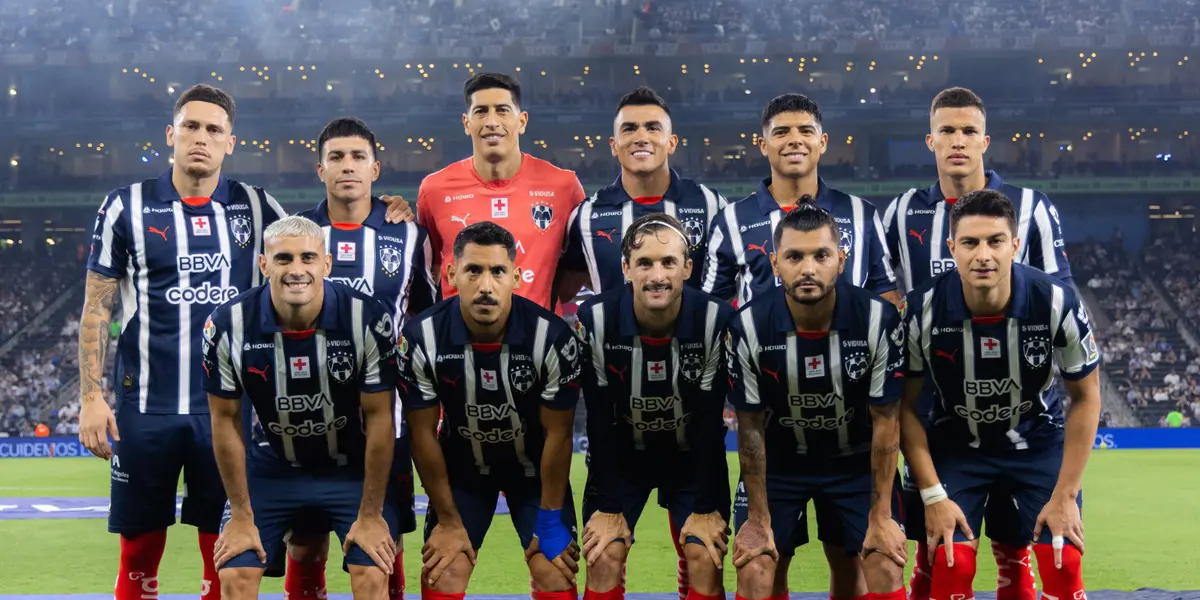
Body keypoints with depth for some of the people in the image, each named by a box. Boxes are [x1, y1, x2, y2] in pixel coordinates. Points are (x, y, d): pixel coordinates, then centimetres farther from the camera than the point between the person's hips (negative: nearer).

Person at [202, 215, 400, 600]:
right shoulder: (227, 325, -19)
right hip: (271, 467, 1)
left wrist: (370, 515, -11)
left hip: (353, 467, -1)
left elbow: (379, 417, -14)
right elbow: (226, 419, -8)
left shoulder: (370, 320, -23)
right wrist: (241, 516, -5)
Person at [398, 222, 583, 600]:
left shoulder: (553, 337, -27)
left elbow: (557, 434, -15)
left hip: (534, 467, 0)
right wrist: (448, 521, -9)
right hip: (462, 466, 1)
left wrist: (550, 521, -10)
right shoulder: (421, 339, -24)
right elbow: (423, 434, -13)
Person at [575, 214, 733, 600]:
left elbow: (710, 422, -17)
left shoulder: (717, 321, -25)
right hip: (622, 455, 0)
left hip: (693, 456, 0)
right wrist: (607, 506, -13)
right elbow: (600, 421, -15)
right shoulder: (595, 320, -22)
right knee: (604, 559, -10)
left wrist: (706, 507, -14)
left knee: (706, 560, -11)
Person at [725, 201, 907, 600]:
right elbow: (751, 426, -11)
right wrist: (758, 518, -8)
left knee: (886, 567, -4)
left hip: (856, 460, 0)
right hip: (778, 460, 0)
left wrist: (881, 517, -11)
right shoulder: (748, 327, -22)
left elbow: (885, 421, -13)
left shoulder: (879, 320, -23)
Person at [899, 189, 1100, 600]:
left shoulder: (1056, 303, -24)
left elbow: (1085, 398, -9)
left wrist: (1065, 495, -12)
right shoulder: (922, 312, -24)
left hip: (1039, 439, 0)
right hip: (956, 443, 0)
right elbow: (906, 407, -10)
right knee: (952, 566, -14)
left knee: (1063, 564, -11)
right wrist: (933, 495, -15)